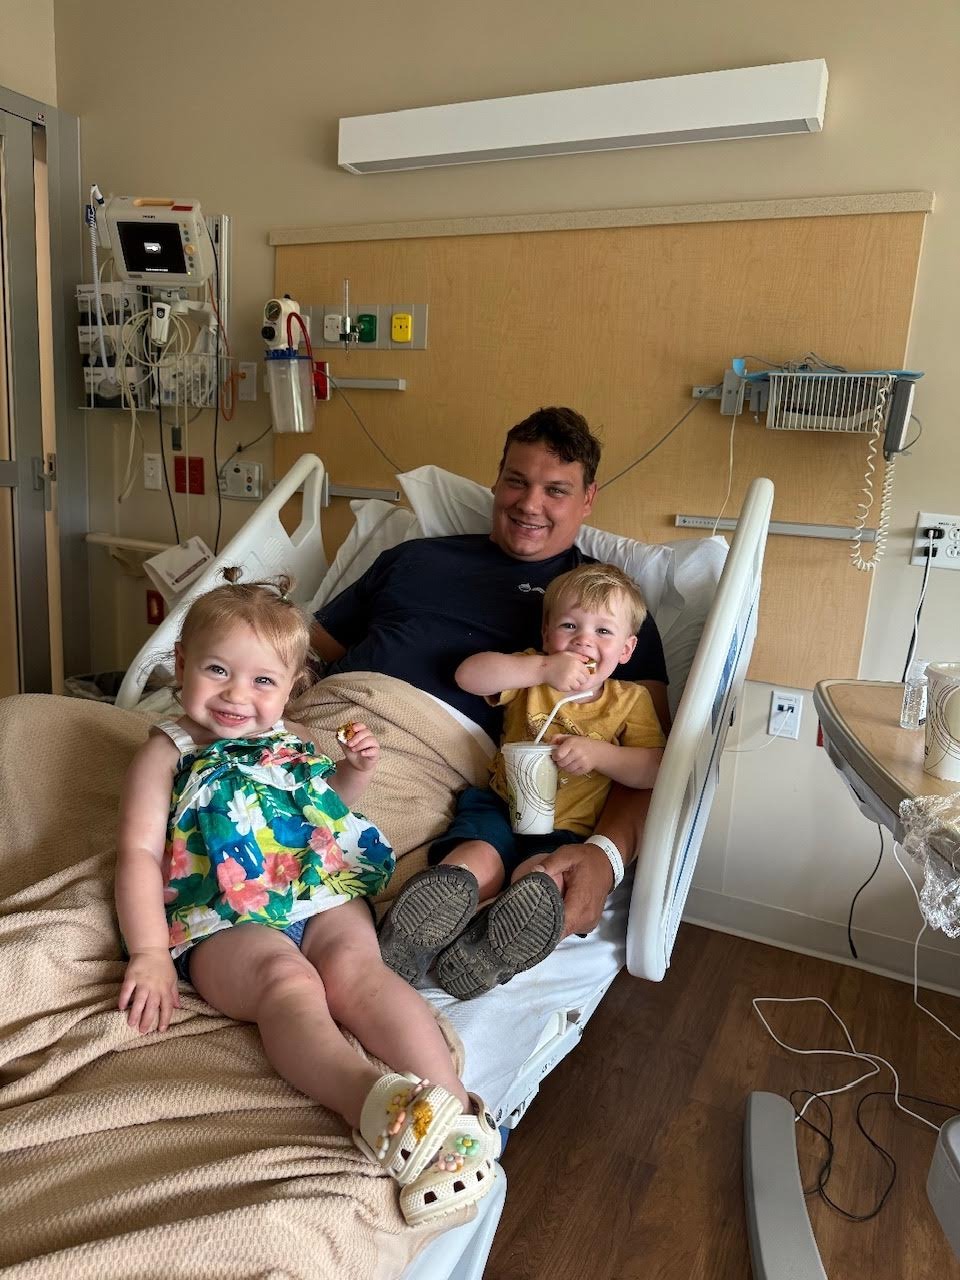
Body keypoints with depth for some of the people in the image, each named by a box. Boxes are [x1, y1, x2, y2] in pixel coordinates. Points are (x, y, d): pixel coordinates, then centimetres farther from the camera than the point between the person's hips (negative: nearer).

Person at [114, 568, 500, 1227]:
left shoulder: (292, 742, 22)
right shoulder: (169, 751, 10)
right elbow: (139, 854, 1)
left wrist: (354, 772, 15)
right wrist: (150, 953, -12)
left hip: (325, 894, 4)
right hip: (226, 923, -4)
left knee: (357, 968, -28)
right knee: (287, 979, -35)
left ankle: (452, 1102, -45)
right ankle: (375, 1103, -61)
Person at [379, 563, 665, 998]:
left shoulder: (630, 701, 9)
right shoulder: (531, 671, 9)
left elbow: (653, 769, 0)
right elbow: (468, 675, -10)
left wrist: (598, 753, -17)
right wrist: (544, 669, -19)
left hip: (564, 829, 0)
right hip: (500, 805, 1)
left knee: (537, 878, -33)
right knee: (476, 862, -31)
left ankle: (484, 950, -47)